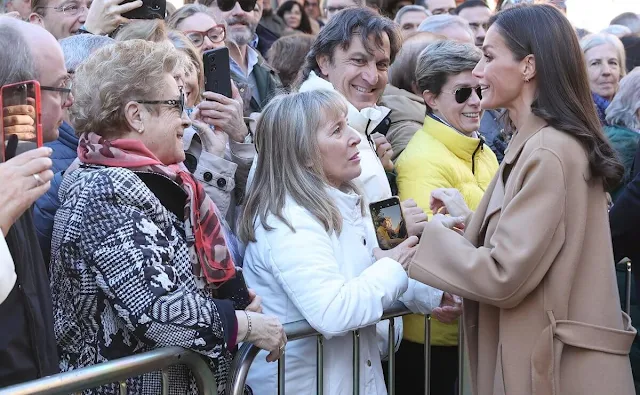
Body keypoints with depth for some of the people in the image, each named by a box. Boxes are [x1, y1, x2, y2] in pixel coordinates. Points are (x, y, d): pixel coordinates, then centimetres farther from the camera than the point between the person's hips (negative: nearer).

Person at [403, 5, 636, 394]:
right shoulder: (538, 142, 11)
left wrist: (432, 232, -10)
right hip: (540, 354, 9)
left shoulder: (549, 153, -20)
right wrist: (468, 220, 11)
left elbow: (505, 276, -22)